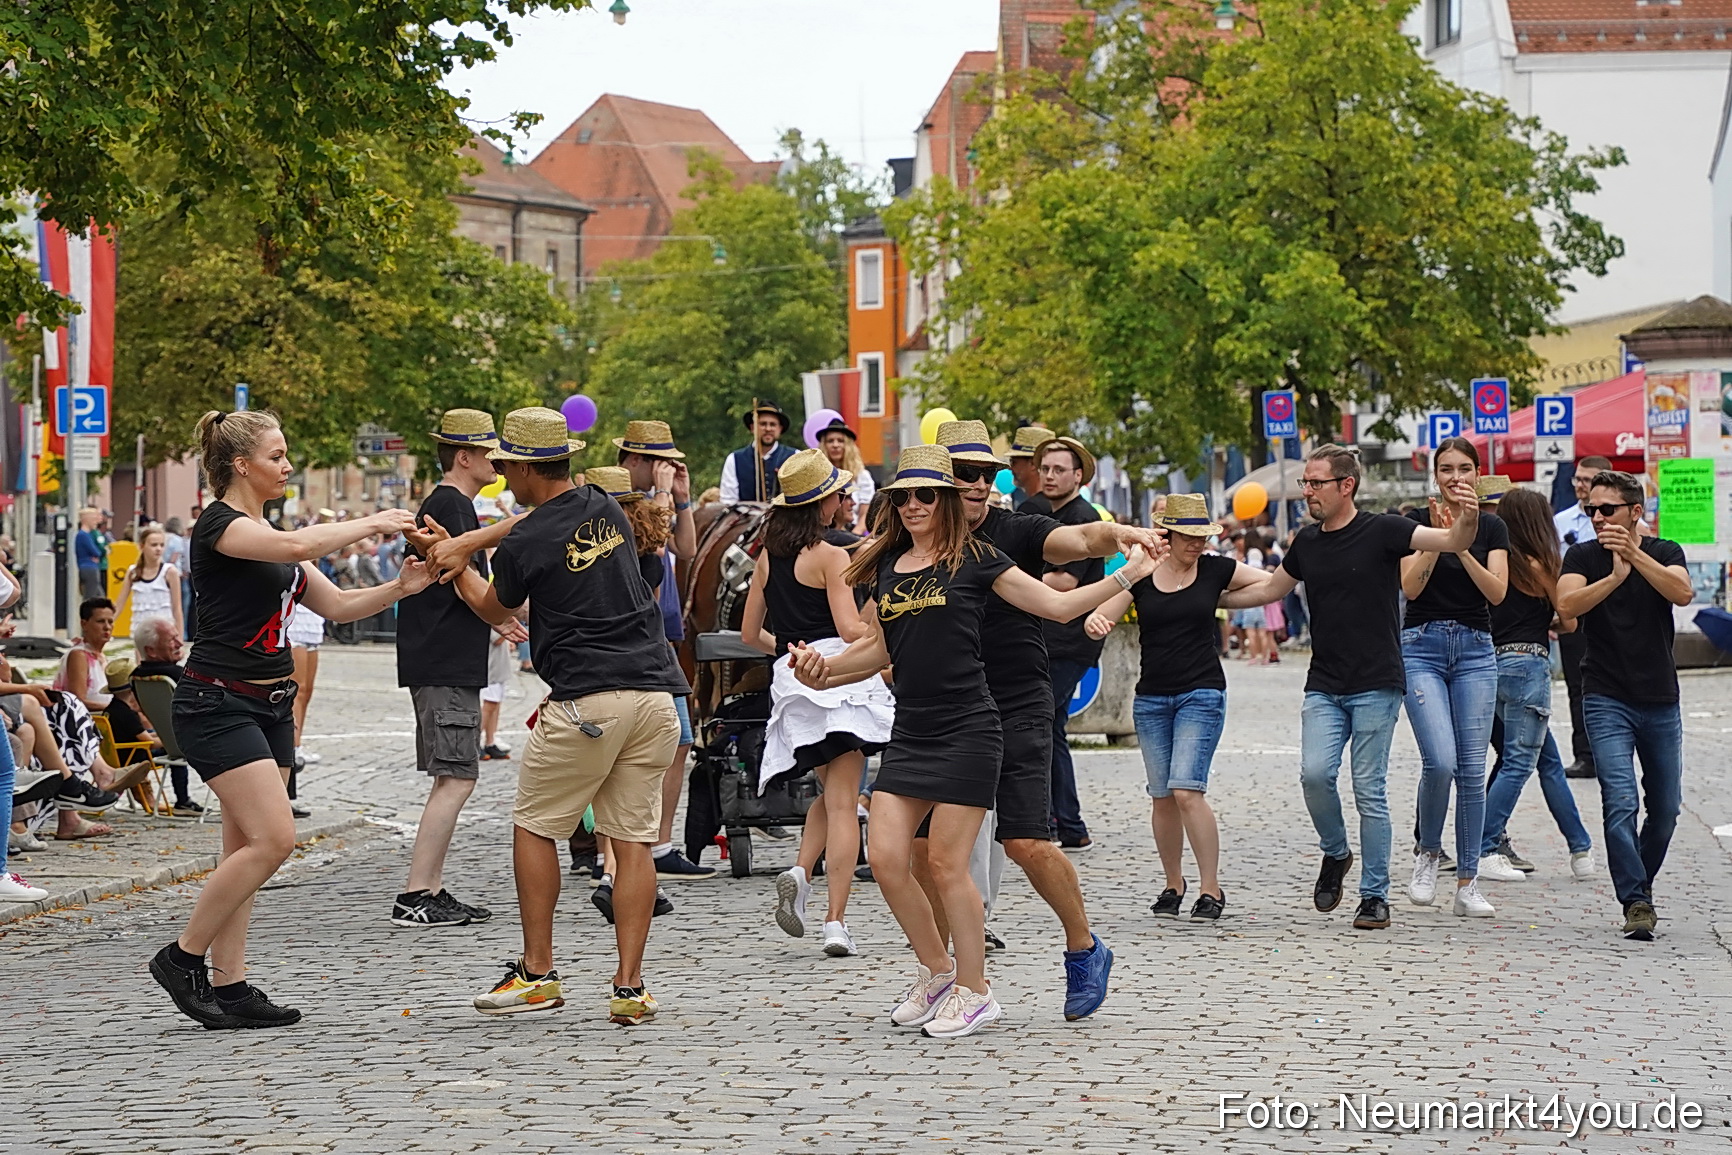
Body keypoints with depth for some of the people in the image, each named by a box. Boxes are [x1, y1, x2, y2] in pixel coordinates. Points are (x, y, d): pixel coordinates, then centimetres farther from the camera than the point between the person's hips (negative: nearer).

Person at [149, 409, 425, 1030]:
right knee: (273, 838, -16)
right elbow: (296, 546, -31)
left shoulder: (268, 533, 17)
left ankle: (229, 985, 6)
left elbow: (336, 604, 16)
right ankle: (182, 957, -3)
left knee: (247, 849, 5)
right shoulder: (219, 524, -11)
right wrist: (371, 524, -20)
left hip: (270, 705, 9)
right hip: (218, 703, -9)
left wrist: (399, 588, 0)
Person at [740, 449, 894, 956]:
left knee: (830, 793, 22)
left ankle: (800, 873, -4)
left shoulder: (768, 557, 12)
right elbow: (851, 629, -15)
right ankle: (836, 922, -8)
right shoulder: (831, 556, -7)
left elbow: (750, 634, 17)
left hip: (792, 684, 6)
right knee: (842, 804, -4)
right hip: (838, 676, -6)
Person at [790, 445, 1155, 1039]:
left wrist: (1127, 574, -3)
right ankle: (937, 970, 19)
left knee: (946, 862, -6)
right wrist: (825, 670, 8)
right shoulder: (888, 564, 13)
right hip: (910, 733, 6)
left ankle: (974, 993, 9)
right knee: (885, 857, -2)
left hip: (966, 731, -5)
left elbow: (1056, 604, 2)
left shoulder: (974, 559, -1)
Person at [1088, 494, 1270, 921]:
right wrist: (1095, 622, -24)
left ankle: (1211, 889, -8)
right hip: (1151, 697, 3)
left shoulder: (1216, 570, 0)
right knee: (1162, 797, 5)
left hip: (1202, 693, -3)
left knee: (1187, 790, -15)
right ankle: (1173, 883, 23)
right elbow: (1102, 619, -3)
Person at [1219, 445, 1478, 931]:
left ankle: (1375, 896, 7)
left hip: (1376, 686, -4)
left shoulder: (1382, 531, -6)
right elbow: (1271, 589, 27)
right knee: (1315, 773, -13)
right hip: (1324, 686, 4)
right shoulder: (1307, 542, 10)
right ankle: (1335, 854, 15)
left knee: (1369, 790, -3)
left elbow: (1454, 542, -15)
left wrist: (1468, 518, -37)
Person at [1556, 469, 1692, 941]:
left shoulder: (1664, 553, 2)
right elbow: (1567, 604, -18)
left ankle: (1638, 883, 32)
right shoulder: (1582, 556, 0)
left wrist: (1634, 554, -31)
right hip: (1608, 701, -2)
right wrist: (1614, 576, -32)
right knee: (1621, 803, -16)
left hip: (1661, 701, 2)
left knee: (1665, 807, 10)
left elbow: (1682, 592, -18)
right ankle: (1637, 903, -16)